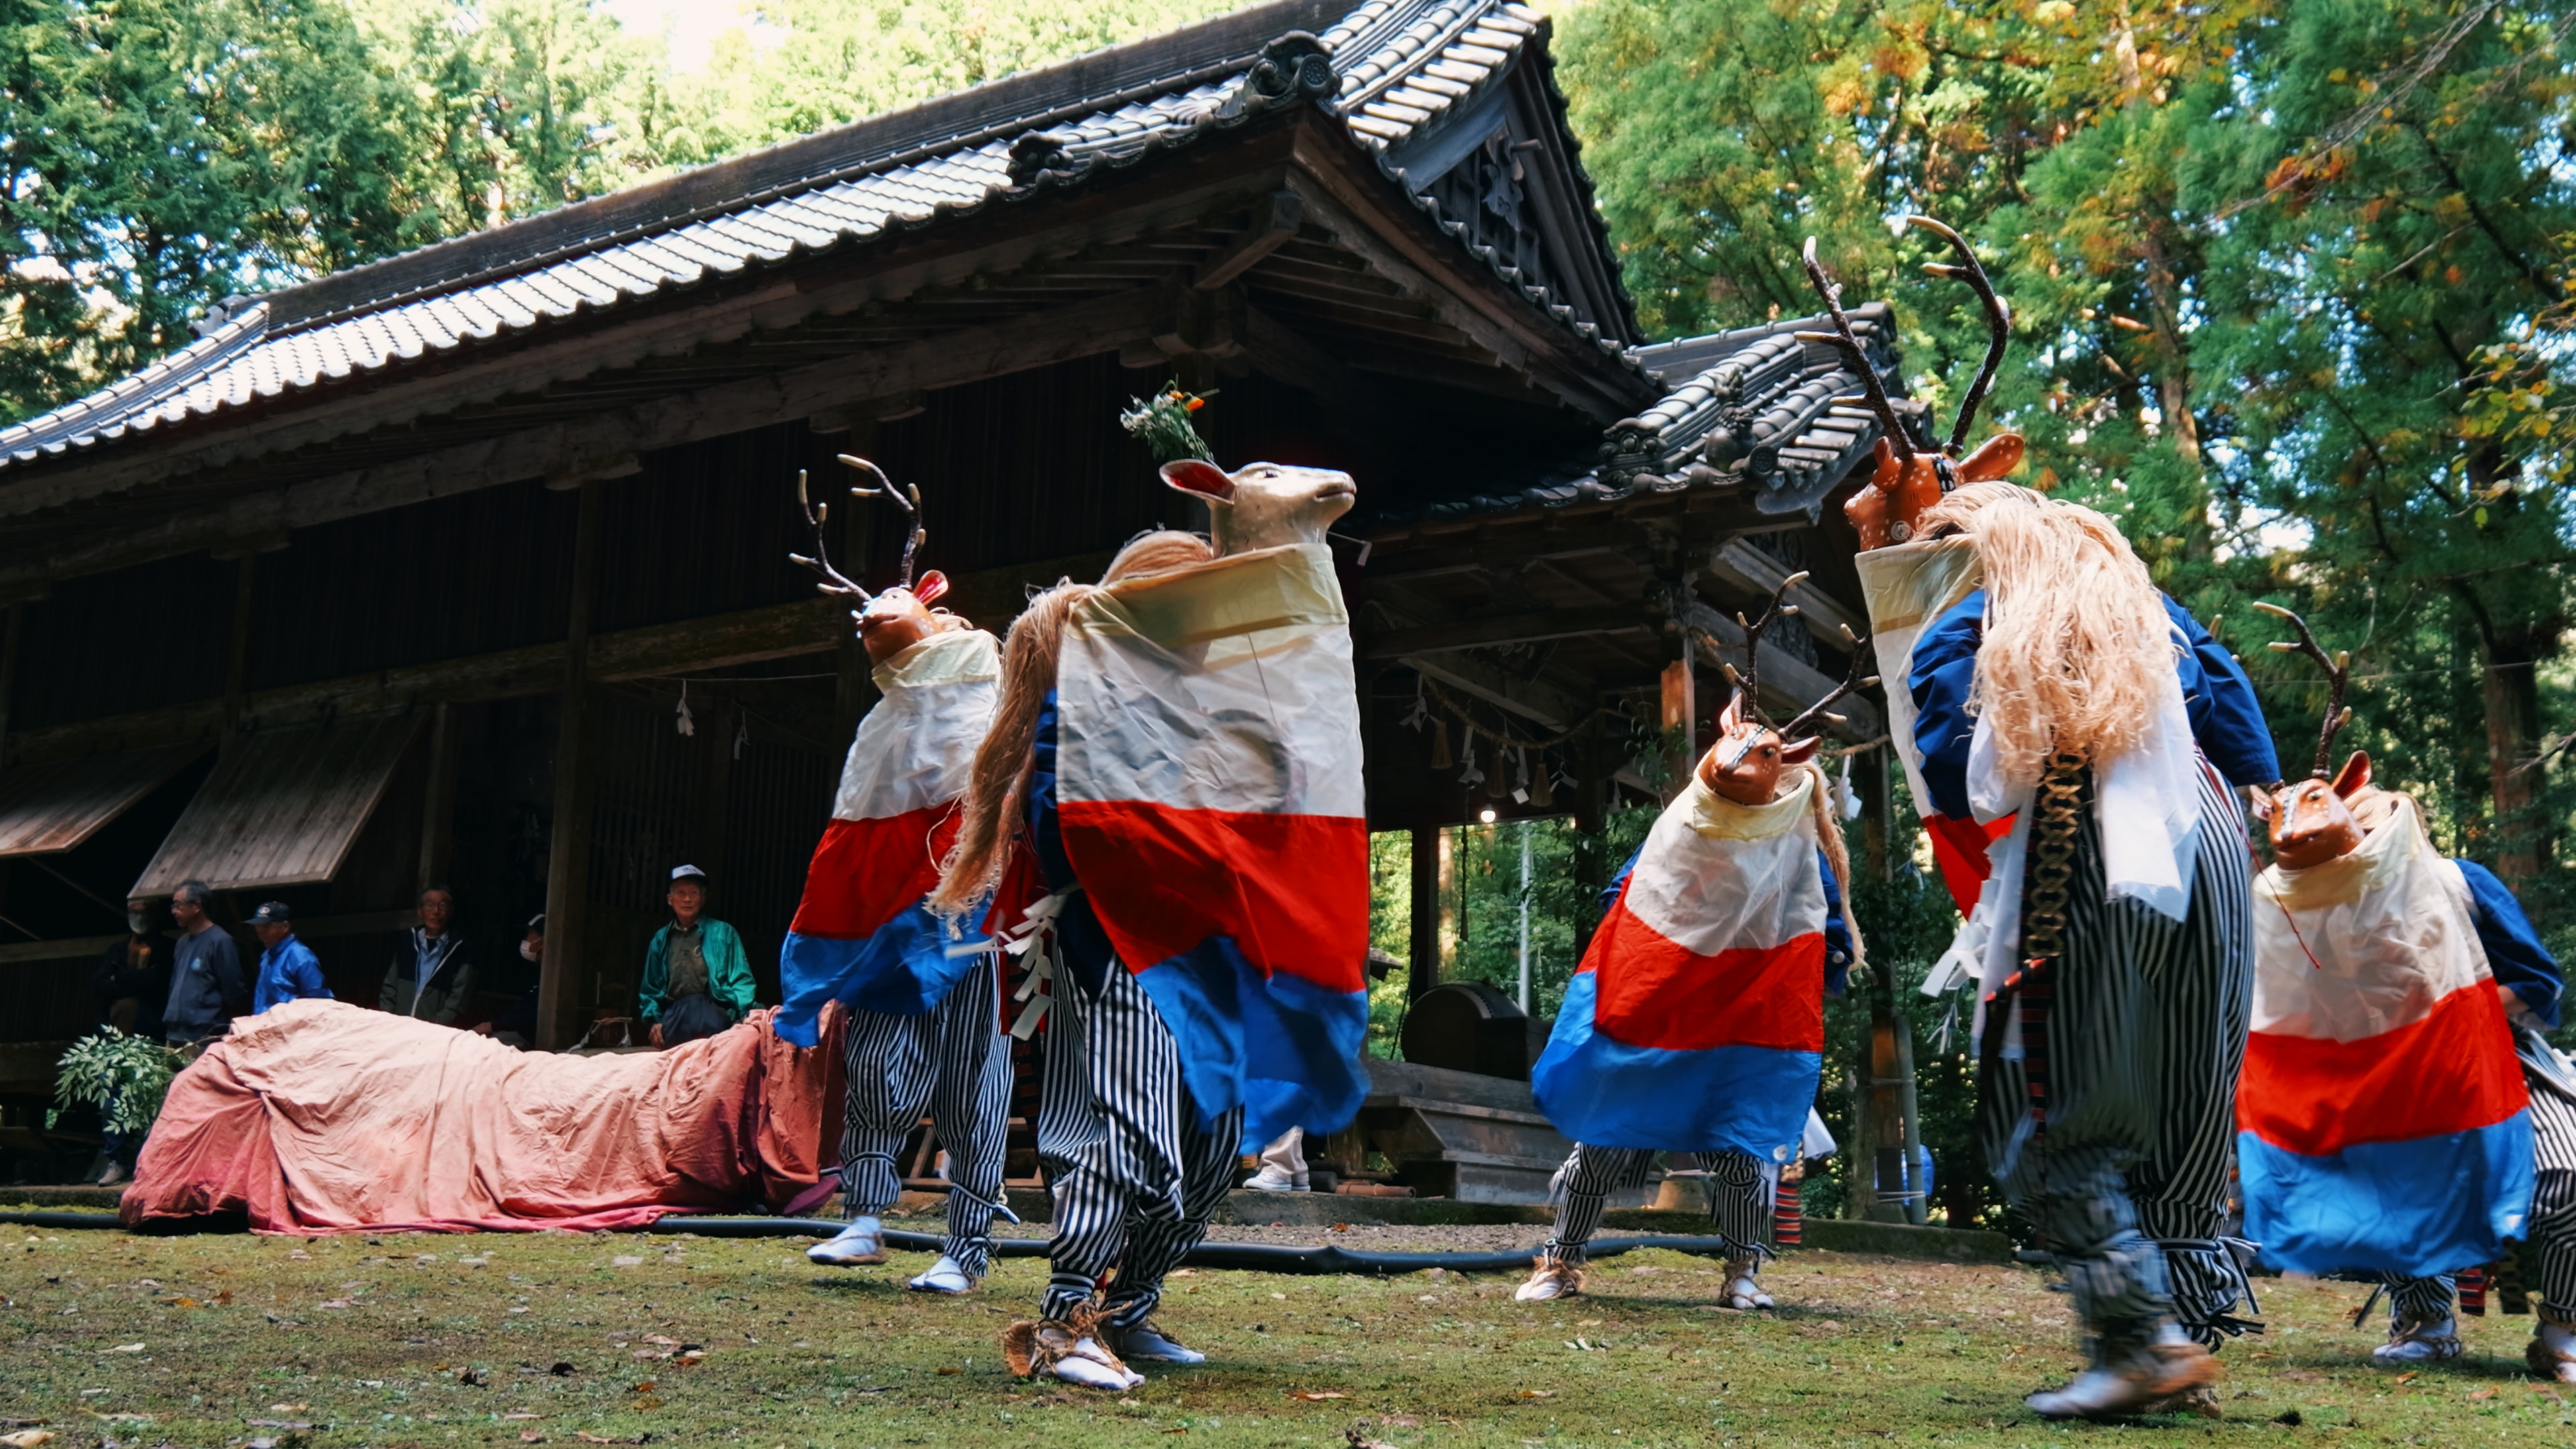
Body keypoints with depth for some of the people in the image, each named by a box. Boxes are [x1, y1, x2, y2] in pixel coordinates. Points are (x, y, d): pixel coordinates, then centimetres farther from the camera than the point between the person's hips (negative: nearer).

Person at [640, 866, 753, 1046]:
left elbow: (741, 980, 3)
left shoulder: (723, 933, 8)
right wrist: (654, 1020, 3)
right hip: (674, 1018, 3)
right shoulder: (661, 939, 19)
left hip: (711, 1016, -3)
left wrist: (741, 1019, -13)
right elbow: (651, 988, 23)